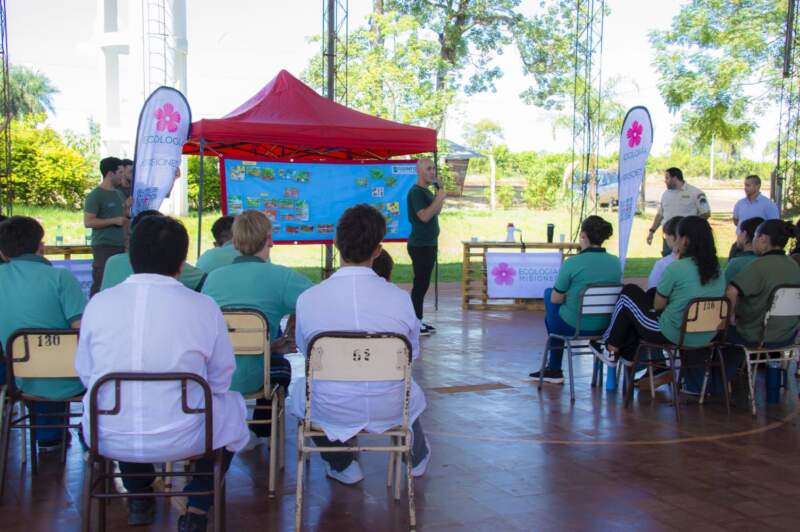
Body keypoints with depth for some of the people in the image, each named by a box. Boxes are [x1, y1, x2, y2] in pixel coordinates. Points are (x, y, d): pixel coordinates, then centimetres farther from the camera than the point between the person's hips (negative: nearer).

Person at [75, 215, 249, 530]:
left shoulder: (99, 303, -6)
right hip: (181, 438, -2)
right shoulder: (204, 307, -10)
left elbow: (85, 375, 4)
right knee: (232, 408, 28)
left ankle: (139, 497, 37)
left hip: (108, 438, 3)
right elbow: (220, 381, -1)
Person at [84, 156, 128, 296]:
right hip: (103, 246, -7)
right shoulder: (95, 195, -8)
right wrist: (114, 221, -16)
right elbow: (88, 222, -14)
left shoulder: (118, 194, 15)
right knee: (101, 283, -7)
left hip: (119, 245, 7)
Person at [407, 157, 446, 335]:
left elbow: (436, 213, 18)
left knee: (423, 284, 11)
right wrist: (439, 198, -20)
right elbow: (424, 216, -22)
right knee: (420, 284, -8)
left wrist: (440, 194, 7)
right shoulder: (416, 192, -13)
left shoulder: (427, 191, 16)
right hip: (420, 245, -9)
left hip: (429, 244, 9)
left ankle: (419, 321, 17)